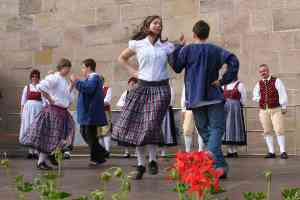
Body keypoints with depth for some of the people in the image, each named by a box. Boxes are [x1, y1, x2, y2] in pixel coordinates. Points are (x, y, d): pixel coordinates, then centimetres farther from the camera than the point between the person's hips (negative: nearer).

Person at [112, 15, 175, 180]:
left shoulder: (167, 46, 9)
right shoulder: (137, 44, 7)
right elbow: (122, 58, 19)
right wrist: (132, 71, 8)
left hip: (161, 89, -1)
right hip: (142, 87, 1)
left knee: (152, 124, -14)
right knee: (135, 125, -1)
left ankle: (152, 160, 7)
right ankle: (141, 164, 13)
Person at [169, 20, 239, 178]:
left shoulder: (187, 50, -1)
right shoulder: (216, 50, 3)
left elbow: (176, 67, 9)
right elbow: (233, 61, -8)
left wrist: (179, 47, 15)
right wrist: (223, 80, -5)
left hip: (195, 99, 1)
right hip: (214, 96, -1)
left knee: (205, 131, 10)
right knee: (216, 129, -2)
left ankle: (220, 165, 11)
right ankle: (217, 165, -24)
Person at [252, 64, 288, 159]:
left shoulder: (276, 81, 1)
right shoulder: (259, 84, 12)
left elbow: (283, 94, -2)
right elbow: (255, 96, 19)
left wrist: (284, 107, -6)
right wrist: (260, 100, -1)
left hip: (276, 109, -4)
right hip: (263, 110, 4)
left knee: (279, 130, -10)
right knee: (267, 132, 5)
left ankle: (283, 152, -6)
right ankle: (271, 152, 12)